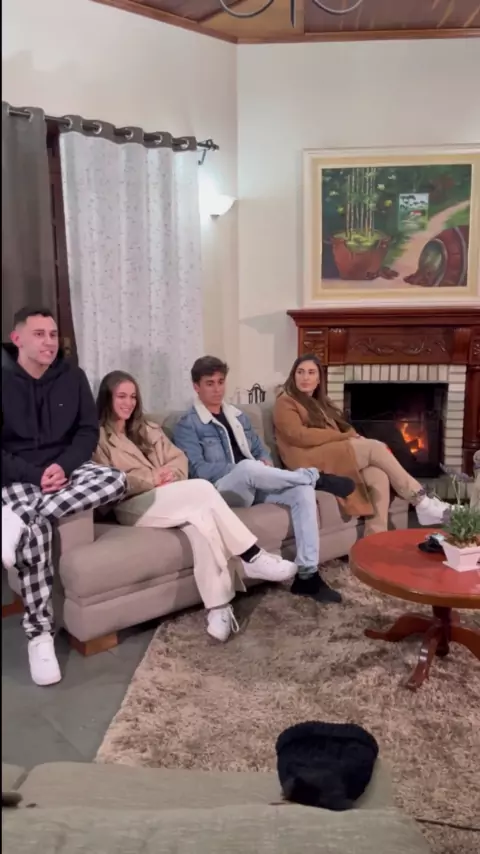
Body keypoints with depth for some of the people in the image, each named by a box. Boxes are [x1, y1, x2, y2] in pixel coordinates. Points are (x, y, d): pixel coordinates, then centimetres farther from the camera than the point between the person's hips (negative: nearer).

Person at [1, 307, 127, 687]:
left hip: (65, 467, 4)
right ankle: (40, 634, -18)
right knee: (35, 535, -31)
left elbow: (89, 430, 3)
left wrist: (63, 465, -15)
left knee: (116, 479, -26)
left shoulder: (72, 377, 3)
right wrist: (34, 475, -21)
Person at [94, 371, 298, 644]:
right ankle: (252, 557, -25)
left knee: (201, 517, -32)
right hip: (133, 506, -5)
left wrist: (169, 476, -5)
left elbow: (179, 458, 19)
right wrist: (151, 479, -13)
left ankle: (218, 607, -36)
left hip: (169, 500, 5)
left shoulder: (148, 428, 27)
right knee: (202, 488, -30)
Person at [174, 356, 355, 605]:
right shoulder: (187, 426, -1)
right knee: (248, 467, -40)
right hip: (220, 490, -6)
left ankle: (307, 574, -23)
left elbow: (260, 449, 23)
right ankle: (316, 477, -20)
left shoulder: (237, 416, 21)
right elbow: (198, 471, -12)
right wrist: (245, 467, -18)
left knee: (303, 490, -22)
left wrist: (265, 463, -3)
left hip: (253, 486, 6)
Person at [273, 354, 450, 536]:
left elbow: (337, 429, 18)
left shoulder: (320, 402, 30)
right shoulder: (285, 403, 5)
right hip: (311, 463, -7)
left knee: (379, 476, -23)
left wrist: (351, 436, -6)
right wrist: (345, 436, -8)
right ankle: (422, 502, -15)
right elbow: (300, 436, -11)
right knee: (375, 447, -21)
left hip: (337, 457, 7)